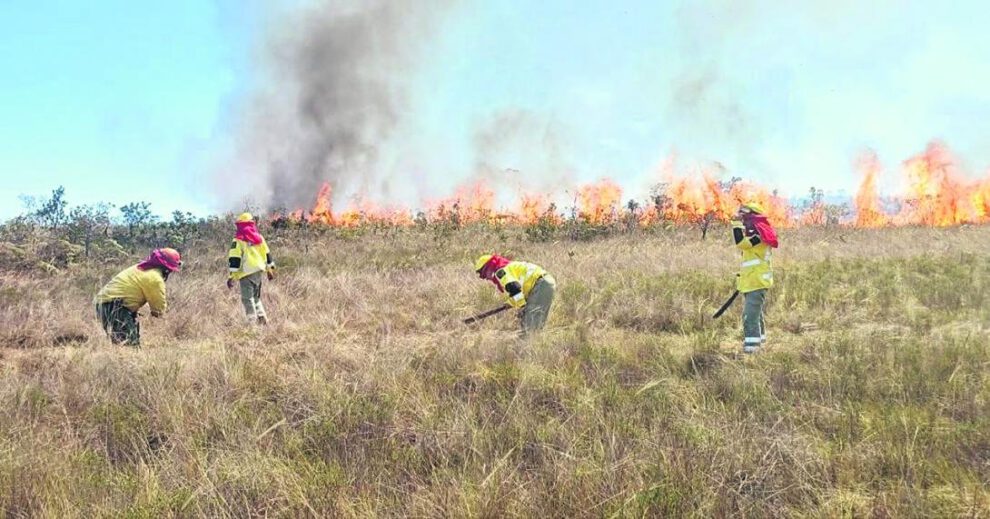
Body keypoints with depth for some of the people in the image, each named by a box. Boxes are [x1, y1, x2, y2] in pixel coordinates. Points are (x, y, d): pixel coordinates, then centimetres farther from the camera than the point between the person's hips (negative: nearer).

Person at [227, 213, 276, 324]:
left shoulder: (238, 240, -9)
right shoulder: (259, 237, 9)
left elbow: (234, 259, -14)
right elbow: (267, 254, 15)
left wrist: (231, 276, -14)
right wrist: (270, 269, 24)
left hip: (246, 273, -6)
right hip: (258, 271, 6)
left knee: (247, 299, -3)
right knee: (256, 297, 20)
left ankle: (253, 321, -9)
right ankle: (263, 319, 16)